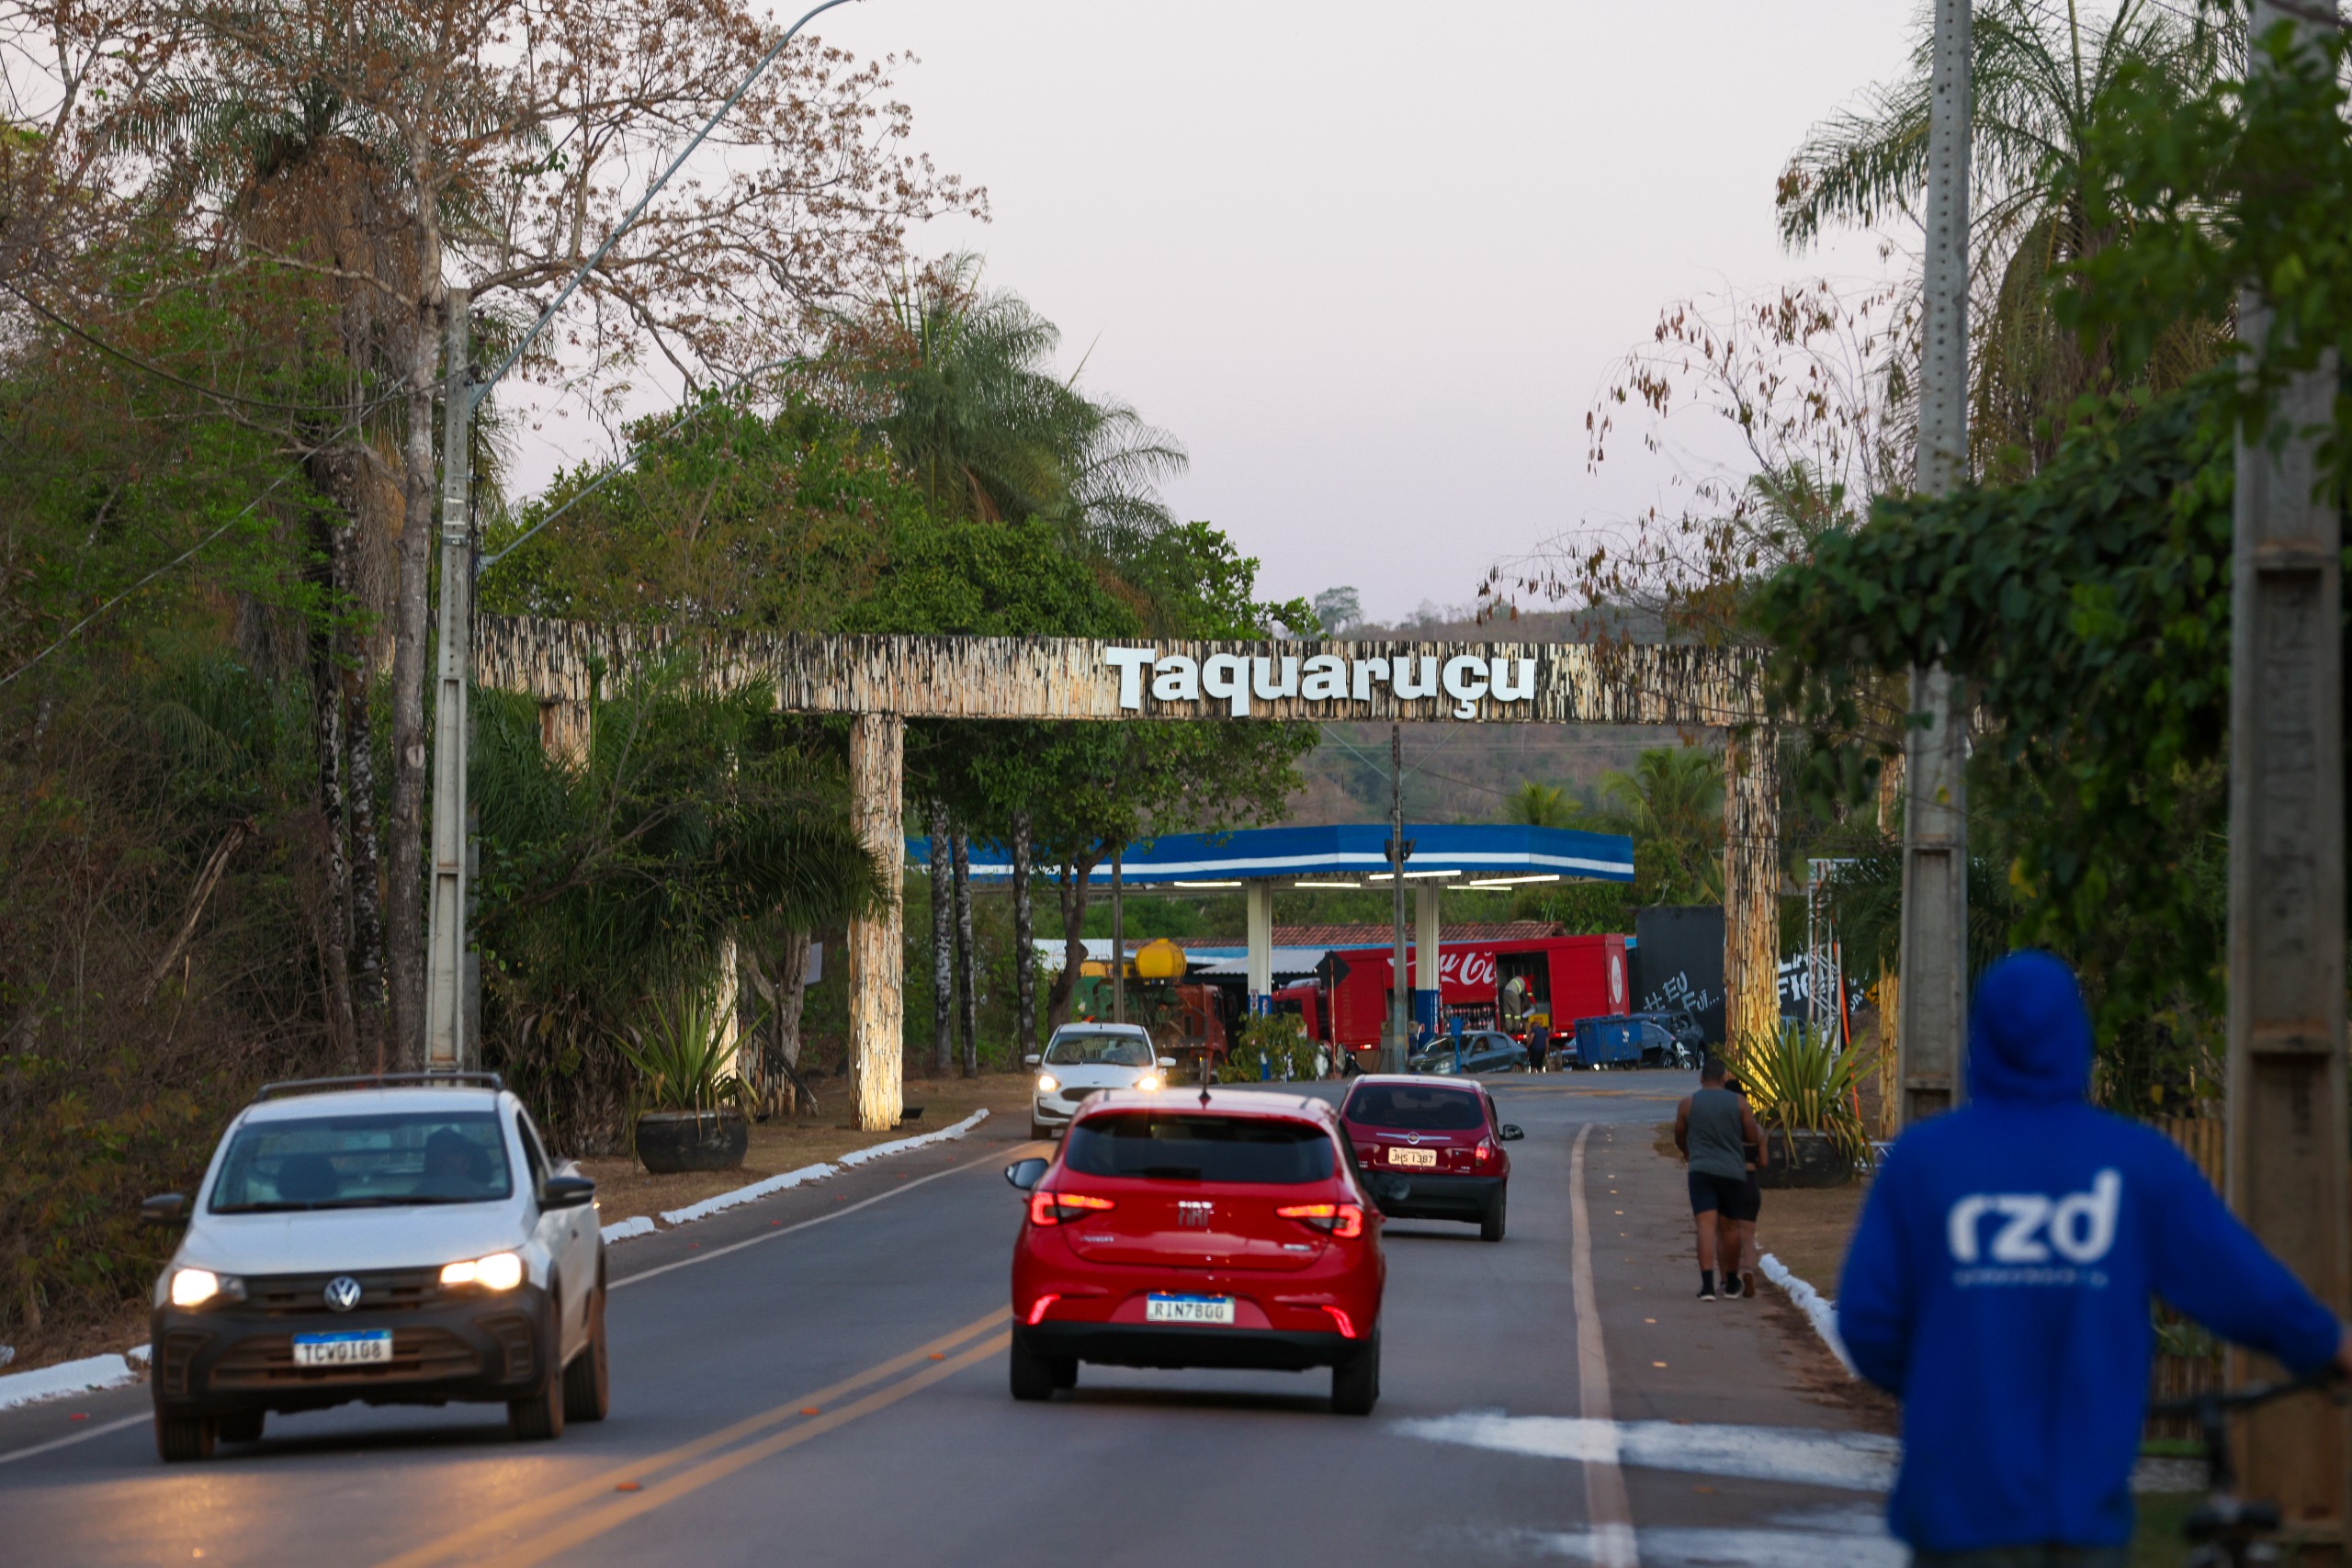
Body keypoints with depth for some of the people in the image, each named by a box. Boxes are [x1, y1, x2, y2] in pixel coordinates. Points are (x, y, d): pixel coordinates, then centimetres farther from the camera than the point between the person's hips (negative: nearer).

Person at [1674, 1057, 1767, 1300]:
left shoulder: (1688, 1104, 3)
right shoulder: (1738, 1103, 3)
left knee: (1706, 1227, -10)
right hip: (1733, 1171, 2)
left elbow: (1679, 1139, 15)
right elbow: (1754, 1137, 6)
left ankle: (1707, 1285, -23)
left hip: (1702, 1171, -2)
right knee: (1729, 1229, 17)